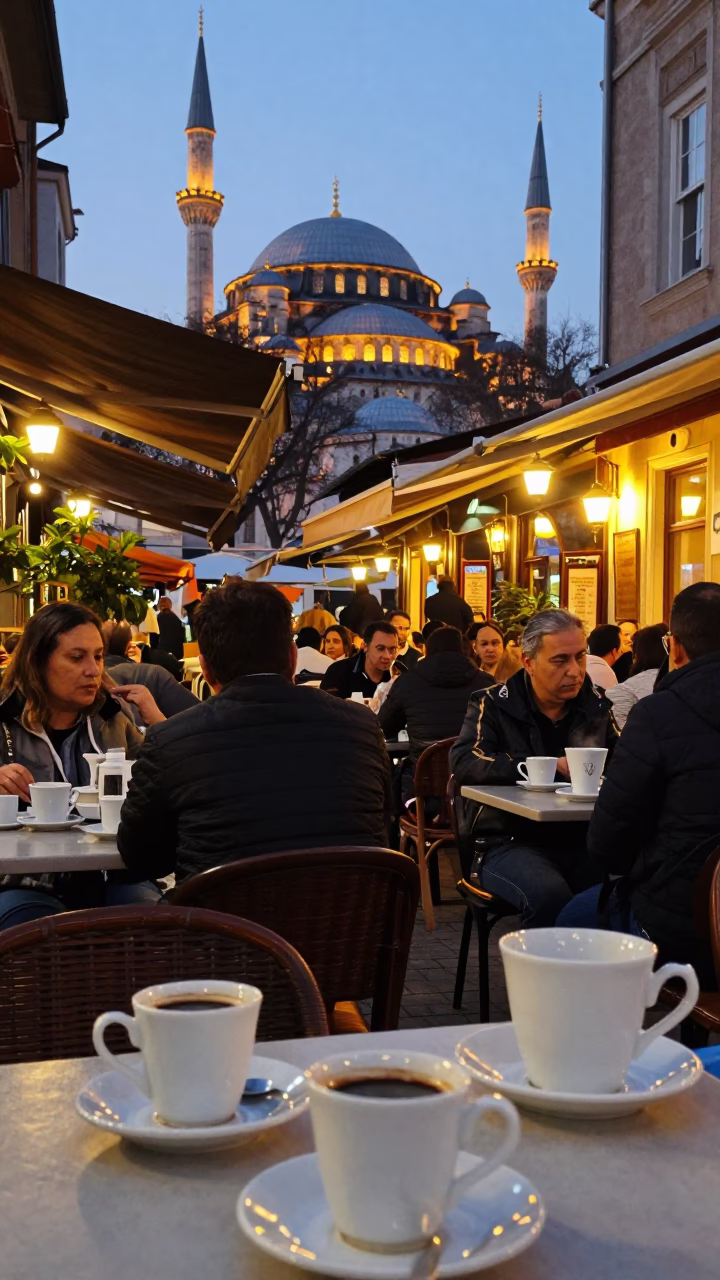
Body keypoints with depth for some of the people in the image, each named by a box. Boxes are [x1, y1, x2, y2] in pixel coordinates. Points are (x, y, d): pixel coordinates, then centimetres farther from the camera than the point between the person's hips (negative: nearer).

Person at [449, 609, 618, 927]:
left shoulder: (595, 705, 13)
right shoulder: (494, 705, 1)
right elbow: (464, 762, -14)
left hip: (580, 840, 4)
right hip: (511, 841, -3)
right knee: (550, 896, -34)